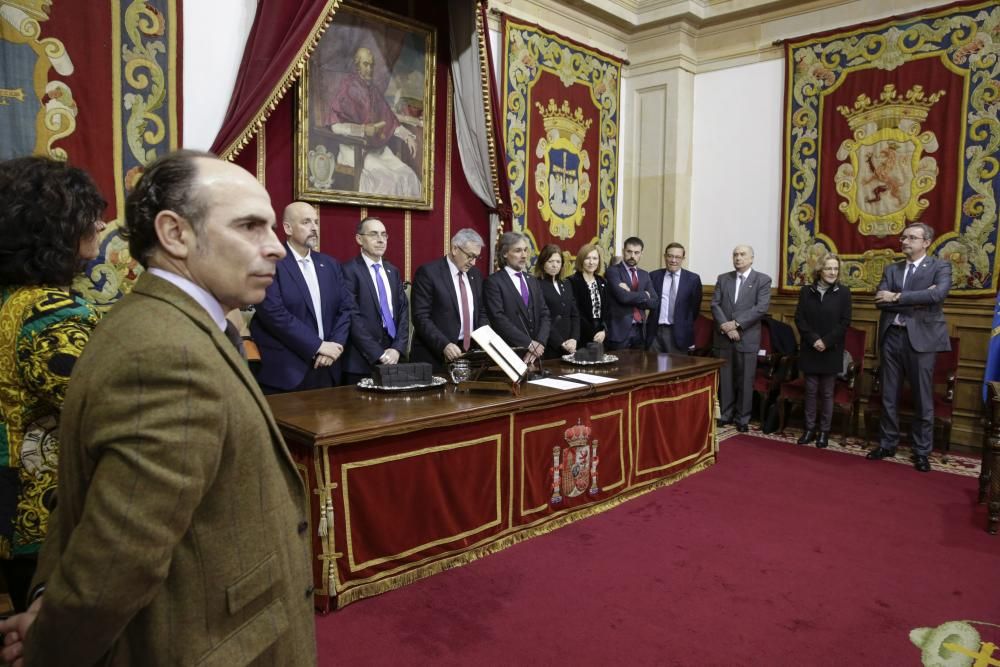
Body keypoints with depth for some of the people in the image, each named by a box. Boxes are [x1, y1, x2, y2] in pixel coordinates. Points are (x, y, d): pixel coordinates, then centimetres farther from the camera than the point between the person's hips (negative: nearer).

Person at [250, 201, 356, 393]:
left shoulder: (330, 264, 13)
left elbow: (347, 307, 9)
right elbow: (274, 313, -17)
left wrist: (335, 345, -7)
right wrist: (318, 346, -16)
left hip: (326, 369, 5)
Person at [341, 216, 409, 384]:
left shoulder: (393, 271, 14)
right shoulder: (349, 270, -6)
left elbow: (403, 312, 9)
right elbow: (353, 318, -13)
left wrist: (398, 349, -5)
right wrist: (379, 355, -16)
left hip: (394, 359, 5)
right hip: (362, 362, -5)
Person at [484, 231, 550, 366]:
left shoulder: (533, 281, 15)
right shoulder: (493, 282, -5)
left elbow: (544, 315, 7)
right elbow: (498, 319, -15)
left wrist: (539, 344, -10)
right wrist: (529, 344, -17)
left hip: (536, 354, 5)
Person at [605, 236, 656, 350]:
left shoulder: (644, 274, 14)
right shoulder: (613, 270, -5)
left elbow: (654, 302, 3)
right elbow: (623, 296, -19)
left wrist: (631, 295, -10)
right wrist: (644, 295, -5)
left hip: (640, 330, 6)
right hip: (619, 330, -6)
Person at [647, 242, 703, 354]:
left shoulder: (693, 279, 2)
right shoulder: (654, 276, 7)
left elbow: (695, 307, 7)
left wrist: (687, 327, 8)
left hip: (679, 333, -1)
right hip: (655, 331, 2)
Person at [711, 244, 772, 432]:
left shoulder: (763, 280, 1)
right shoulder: (723, 279, 11)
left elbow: (762, 307, -11)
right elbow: (715, 304, 2)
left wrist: (736, 323, -17)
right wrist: (725, 326, -14)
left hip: (747, 338, -3)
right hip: (723, 337, 3)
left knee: (745, 381, 3)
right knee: (724, 380, 8)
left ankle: (742, 419, 14)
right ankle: (725, 414, 19)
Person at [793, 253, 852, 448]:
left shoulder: (843, 293, -1)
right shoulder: (806, 291, 3)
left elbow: (845, 322, -5)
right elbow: (799, 318, -1)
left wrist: (826, 342, -14)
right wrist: (813, 339, -13)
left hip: (831, 351, -1)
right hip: (810, 350, 1)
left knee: (827, 393, 6)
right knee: (811, 391, 7)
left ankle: (824, 431, 14)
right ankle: (810, 429, 15)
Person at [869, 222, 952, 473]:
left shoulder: (940, 266, 1)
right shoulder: (891, 270, 11)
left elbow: (938, 294, -19)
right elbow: (880, 300, -3)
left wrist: (897, 297, -14)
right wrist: (917, 301, -13)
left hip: (921, 337, -4)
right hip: (892, 336, 4)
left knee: (923, 399, 4)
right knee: (889, 397, 10)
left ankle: (922, 452, 16)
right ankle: (887, 444, 22)